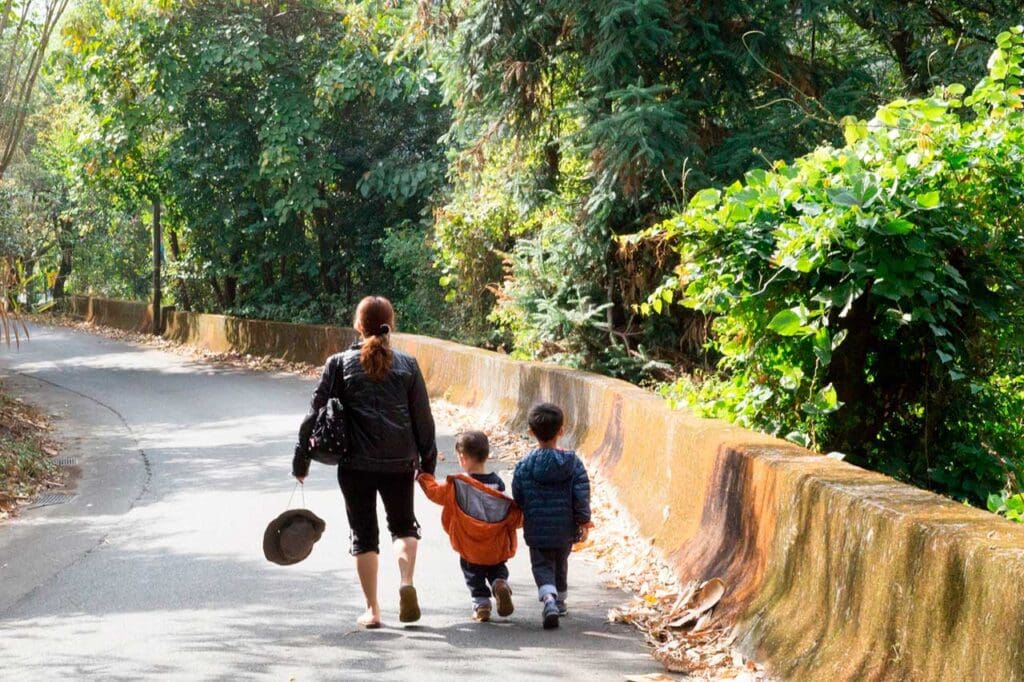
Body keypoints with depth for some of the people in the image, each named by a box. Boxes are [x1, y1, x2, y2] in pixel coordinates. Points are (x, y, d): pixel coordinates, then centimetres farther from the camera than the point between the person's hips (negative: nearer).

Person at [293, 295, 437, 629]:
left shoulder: (340, 364, -2)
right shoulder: (407, 364, 2)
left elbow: (316, 413, -2)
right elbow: (423, 419, 5)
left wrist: (301, 459, 5)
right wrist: (427, 462, 15)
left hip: (356, 464, -1)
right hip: (399, 463, 1)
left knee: (364, 536, 10)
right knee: (404, 526, 19)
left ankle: (372, 609, 8)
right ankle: (407, 583, -6)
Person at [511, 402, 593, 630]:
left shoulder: (524, 466, -7)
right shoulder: (572, 463, -7)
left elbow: (517, 499, -2)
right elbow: (582, 494, -8)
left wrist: (522, 520, 17)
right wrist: (584, 521, 2)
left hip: (536, 529, -2)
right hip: (564, 528, 2)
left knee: (542, 566, 4)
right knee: (561, 564, 22)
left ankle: (549, 599, -21)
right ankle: (560, 600, 37)